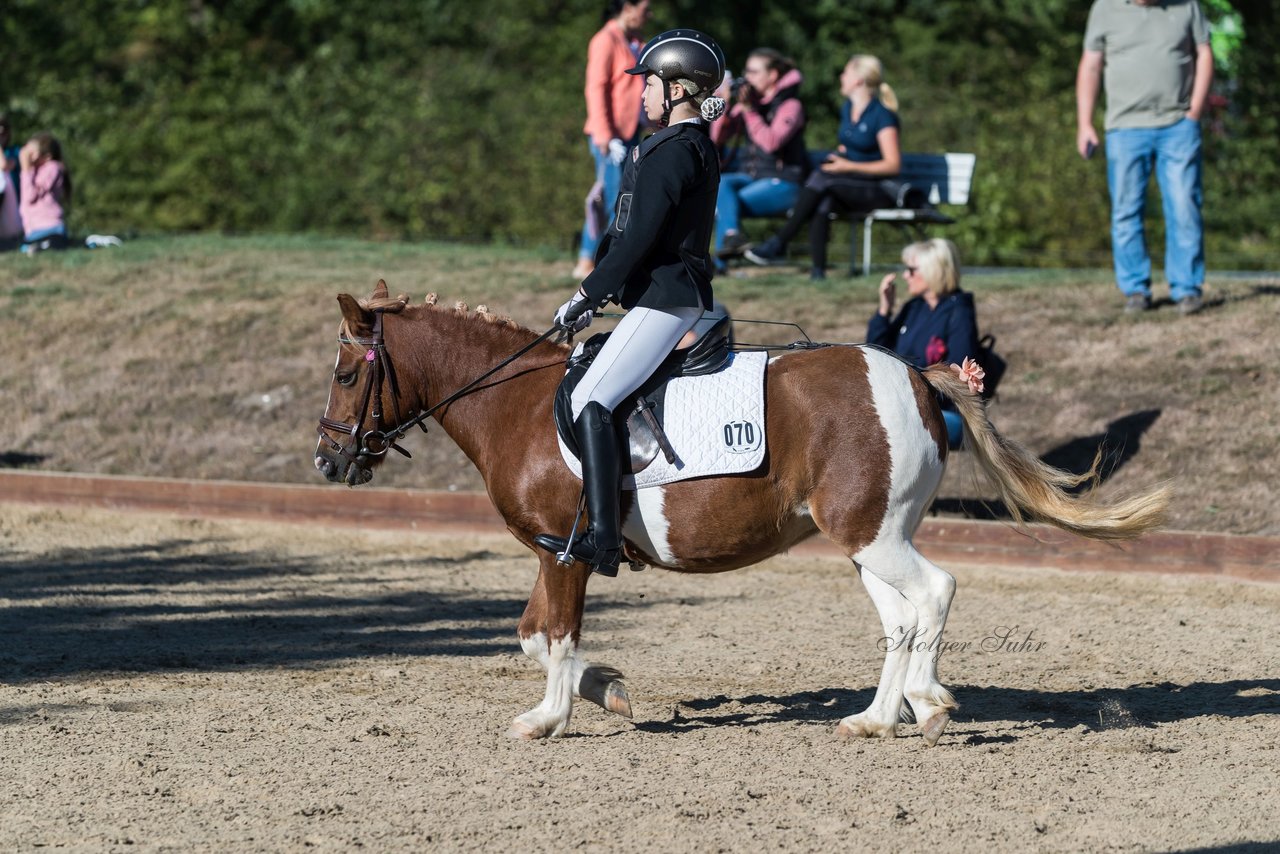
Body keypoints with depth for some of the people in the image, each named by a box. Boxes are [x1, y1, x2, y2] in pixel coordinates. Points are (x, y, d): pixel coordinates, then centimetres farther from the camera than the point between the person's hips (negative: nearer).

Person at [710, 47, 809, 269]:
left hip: (782, 182, -5)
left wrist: (750, 110, -20)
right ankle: (732, 233, -46)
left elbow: (771, 142, -21)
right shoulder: (747, 101, 12)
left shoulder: (790, 106, -5)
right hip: (750, 175, 5)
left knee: (725, 204, -25)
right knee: (720, 183, -28)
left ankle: (719, 261, -24)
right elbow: (717, 138, 8)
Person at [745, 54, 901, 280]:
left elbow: (893, 165, -16)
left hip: (879, 191, -6)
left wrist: (850, 166, -21)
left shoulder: (881, 115, -11)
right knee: (822, 199, -29)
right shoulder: (847, 108, 13)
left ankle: (779, 243, -28)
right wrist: (838, 160, 5)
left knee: (822, 178, -30)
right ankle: (818, 269, -38)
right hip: (850, 186, 6)